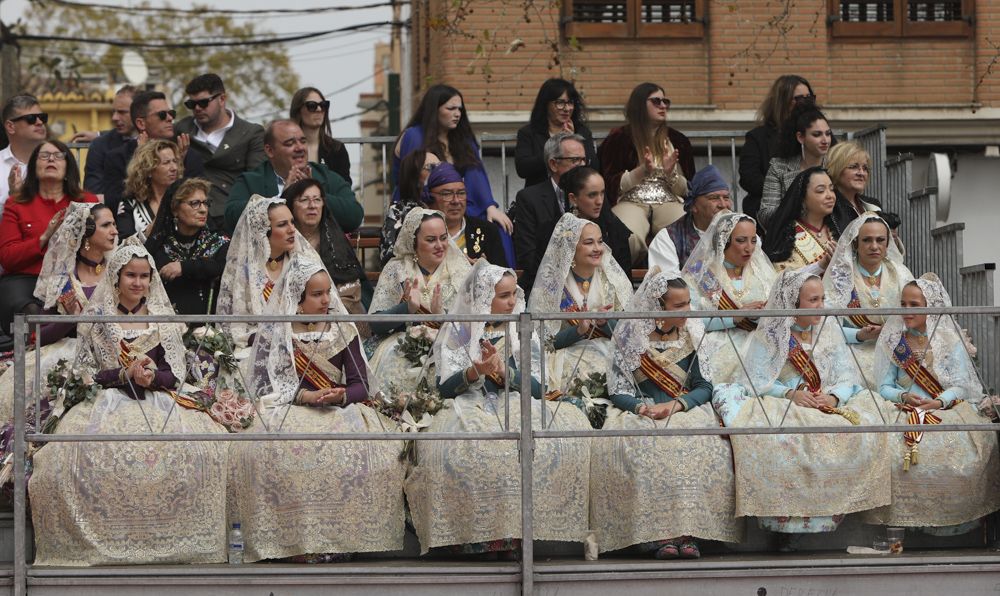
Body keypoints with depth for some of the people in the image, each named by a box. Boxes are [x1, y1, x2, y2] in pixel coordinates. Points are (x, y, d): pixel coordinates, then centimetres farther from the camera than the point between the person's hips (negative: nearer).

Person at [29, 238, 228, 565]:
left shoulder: (163, 318, 17)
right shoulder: (96, 318, 11)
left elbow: (175, 375, 11)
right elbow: (84, 373, 4)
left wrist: (151, 376, -11)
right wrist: (126, 374, -11)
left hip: (158, 402, 1)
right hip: (108, 403, -1)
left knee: (201, 446, -31)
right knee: (87, 450, -36)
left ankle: (175, 540, -20)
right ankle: (99, 541, -23)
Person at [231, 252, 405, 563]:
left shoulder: (343, 329, 12)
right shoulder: (273, 332, 5)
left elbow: (360, 385, 7)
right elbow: (263, 386, -3)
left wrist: (342, 396, -17)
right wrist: (307, 396, -18)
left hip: (340, 410, 2)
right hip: (287, 410, -2)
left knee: (365, 445, -31)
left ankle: (343, 536, -23)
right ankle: (296, 539, -28)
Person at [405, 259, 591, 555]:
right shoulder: (457, 332, 9)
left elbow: (537, 388, 5)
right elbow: (445, 387, 2)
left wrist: (504, 369, -13)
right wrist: (476, 371, -17)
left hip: (519, 407, 2)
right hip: (471, 408, -2)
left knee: (569, 427, -30)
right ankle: (471, 537, -26)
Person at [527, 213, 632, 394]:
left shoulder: (613, 280, 7)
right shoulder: (553, 284, -1)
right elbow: (547, 341, -2)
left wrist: (605, 322, -16)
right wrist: (578, 330, -19)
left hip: (610, 355, 3)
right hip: (569, 357, -3)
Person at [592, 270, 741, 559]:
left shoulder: (694, 337, 10)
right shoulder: (631, 339, 5)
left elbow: (705, 386, 4)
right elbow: (618, 391, 2)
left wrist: (676, 404, -15)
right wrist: (641, 407, -20)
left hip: (686, 409, 1)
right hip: (640, 414, -1)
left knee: (705, 445, -33)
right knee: (646, 448, -37)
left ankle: (688, 532, -32)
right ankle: (656, 533, -35)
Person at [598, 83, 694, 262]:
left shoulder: (677, 140, 17)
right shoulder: (619, 138, 8)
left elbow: (687, 191, 16)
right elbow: (611, 186, 3)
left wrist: (671, 173, -5)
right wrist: (642, 171, -10)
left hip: (668, 203, 3)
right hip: (630, 203, -3)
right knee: (630, 237, -39)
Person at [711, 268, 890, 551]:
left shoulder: (829, 329, 10)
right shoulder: (769, 334, -1)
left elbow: (847, 376, 5)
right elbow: (753, 379, -7)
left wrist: (834, 396, -17)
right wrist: (790, 394, -21)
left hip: (828, 404, 3)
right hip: (779, 407, -3)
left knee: (865, 427, -26)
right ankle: (786, 522, -25)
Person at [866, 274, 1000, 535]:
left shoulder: (950, 340, 7)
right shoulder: (893, 342, 11)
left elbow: (960, 385, 0)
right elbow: (885, 386, 7)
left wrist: (938, 402, -20)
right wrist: (904, 397, -14)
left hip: (947, 407, -1)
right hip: (904, 412, 1)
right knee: (896, 452, -30)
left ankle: (954, 519, -13)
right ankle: (903, 515, -16)